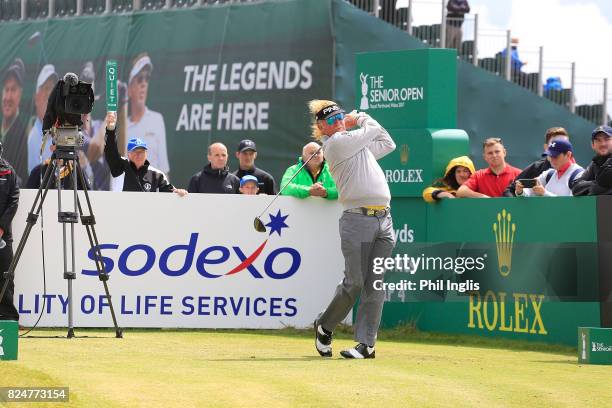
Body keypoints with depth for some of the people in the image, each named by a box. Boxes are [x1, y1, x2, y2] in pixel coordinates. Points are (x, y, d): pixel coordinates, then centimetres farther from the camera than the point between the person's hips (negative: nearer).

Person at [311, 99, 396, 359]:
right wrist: (362, 119, 26)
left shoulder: (357, 144, 22)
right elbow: (374, 131, 5)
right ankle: (324, 327, 15)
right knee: (354, 283, -7)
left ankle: (366, 343, 0)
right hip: (357, 219, -7)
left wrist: (357, 118, 30)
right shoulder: (337, 143, -3)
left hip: (383, 220, 7)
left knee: (375, 284, 0)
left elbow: (387, 144, 33)